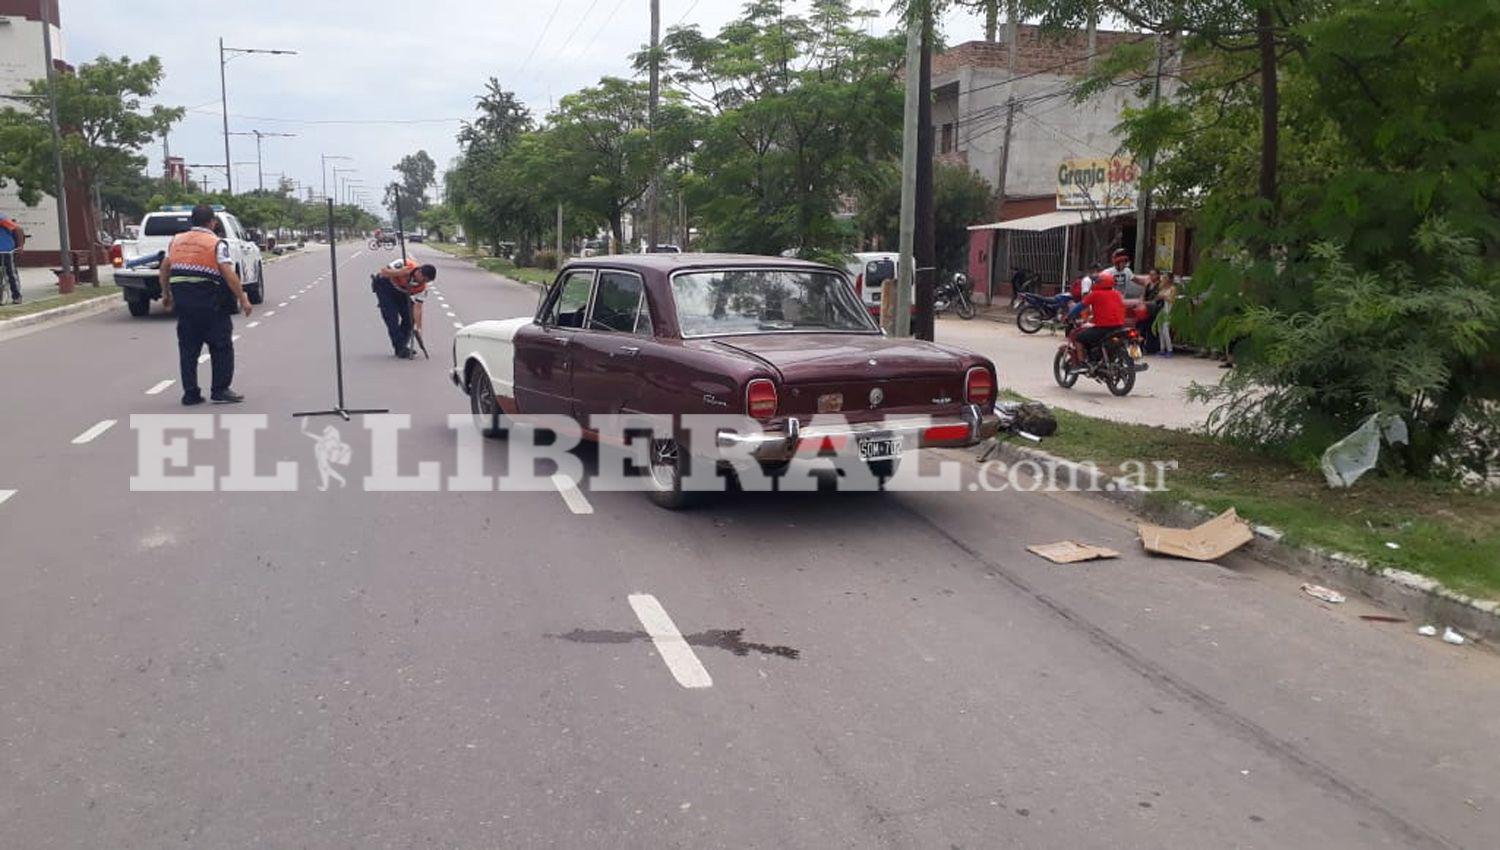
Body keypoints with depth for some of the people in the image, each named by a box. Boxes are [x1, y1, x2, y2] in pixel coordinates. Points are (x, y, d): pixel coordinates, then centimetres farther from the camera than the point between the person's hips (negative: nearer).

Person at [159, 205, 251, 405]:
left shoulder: (176, 240, 11)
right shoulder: (216, 244, -6)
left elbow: (164, 268, 16)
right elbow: (229, 274, -14)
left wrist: (166, 294, 27)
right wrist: (243, 299, -11)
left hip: (182, 301, 5)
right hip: (210, 302, -5)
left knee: (188, 347, 10)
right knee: (221, 346, 5)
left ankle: (190, 393, 11)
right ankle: (220, 390, 3)